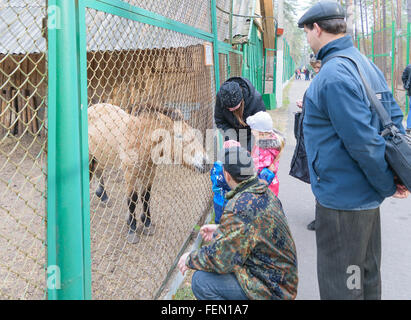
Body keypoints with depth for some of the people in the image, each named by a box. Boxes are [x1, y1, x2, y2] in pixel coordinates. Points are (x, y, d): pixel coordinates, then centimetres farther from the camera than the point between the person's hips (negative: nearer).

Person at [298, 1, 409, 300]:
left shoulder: (333, 74, -22)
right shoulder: (366, 64, 9)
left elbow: (362, 141, -25)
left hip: (342, 198, -9)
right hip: (367, 194, 10)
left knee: (340, 284, 5)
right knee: (366, 273, 23)